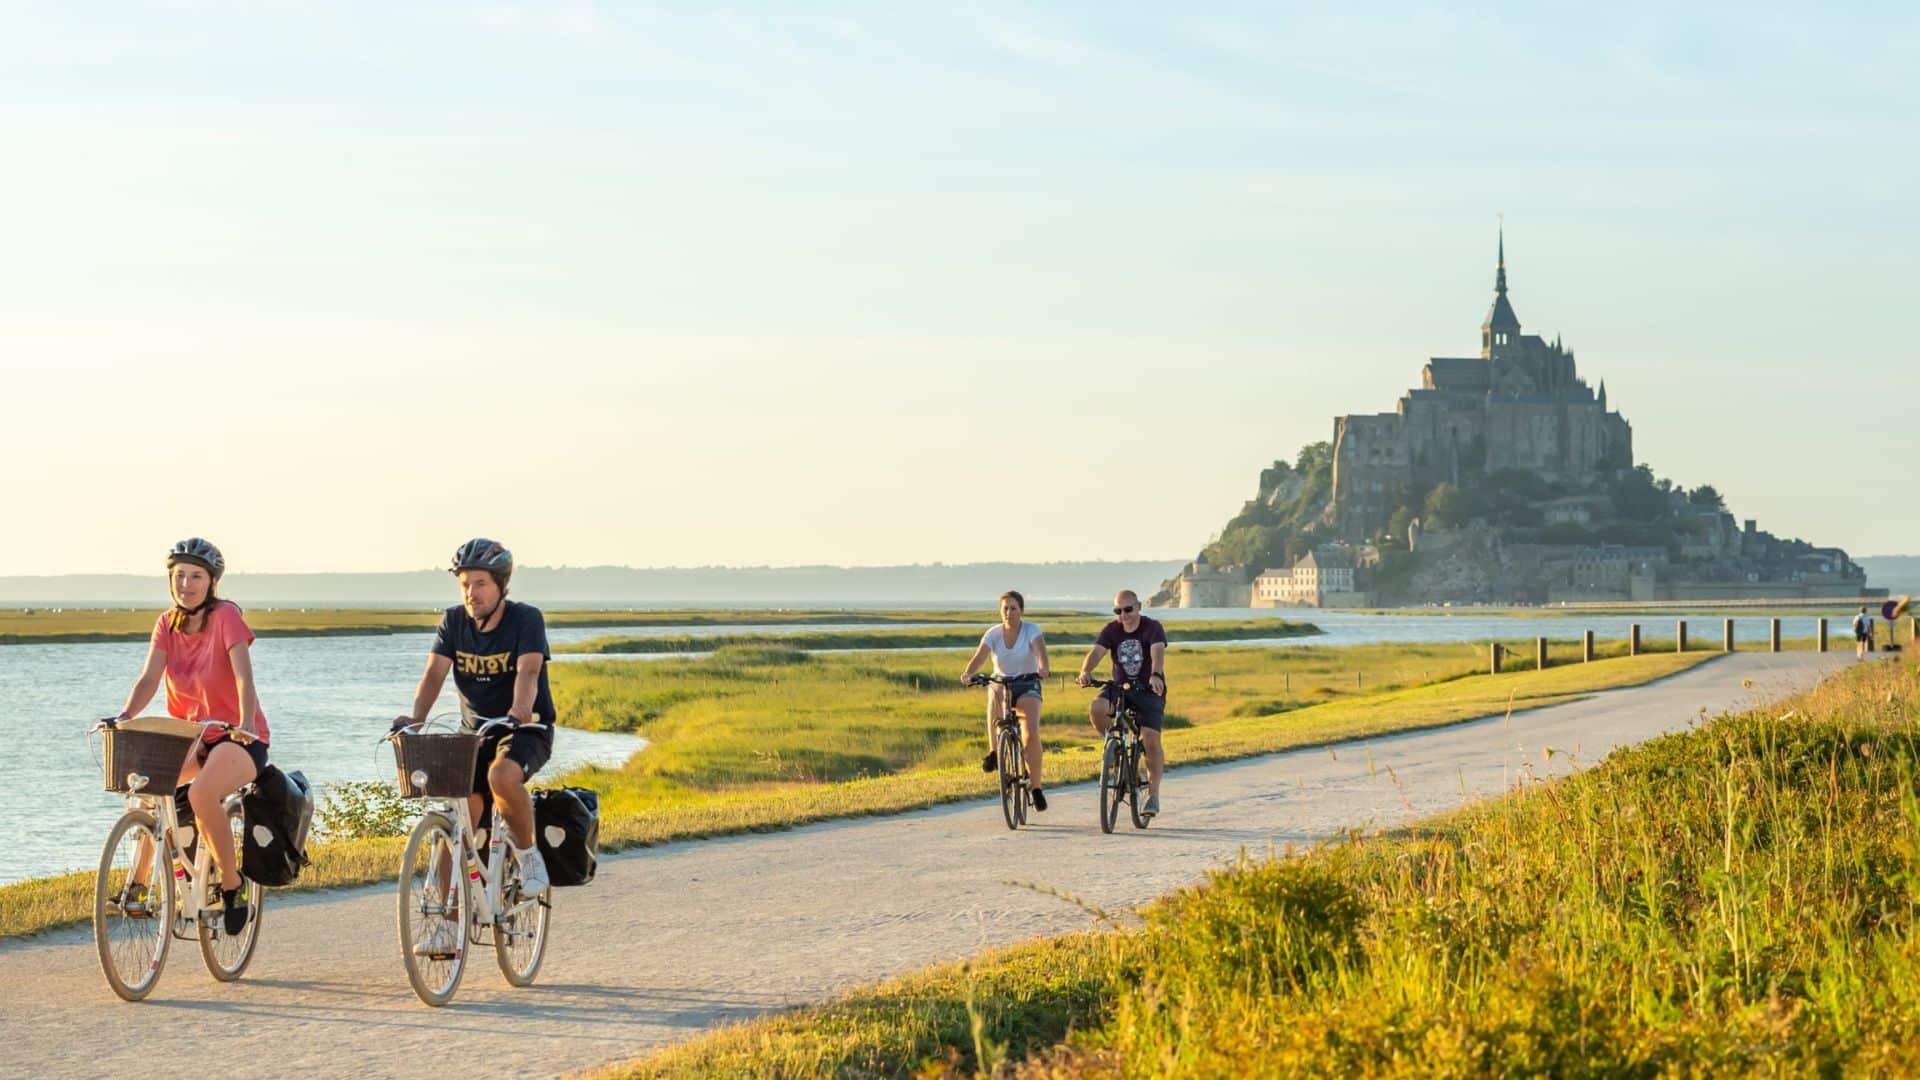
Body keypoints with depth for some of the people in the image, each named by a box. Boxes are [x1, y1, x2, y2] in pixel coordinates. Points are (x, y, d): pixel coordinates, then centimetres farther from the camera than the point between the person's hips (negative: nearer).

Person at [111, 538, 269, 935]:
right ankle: (137, 882, -7)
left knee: (201, 793, -33)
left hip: (240, 739, -6)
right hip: (192, 736, 6)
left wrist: (245, 722, -41)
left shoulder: (226, 616, -13)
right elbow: (149, 679, -9)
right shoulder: (168, 624, 2)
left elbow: (243, 676, -24)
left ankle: (232, 887, -18)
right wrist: (125, 716, -27)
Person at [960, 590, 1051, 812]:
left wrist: (1043, 668, -52)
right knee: (994, 694, -37)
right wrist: (967, 674, -41)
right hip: (1001, 682, 1)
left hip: (1027, 685, -1)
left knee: (1031, 734, -21)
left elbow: (1040, 651, -29)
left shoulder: (1031, 630, -11)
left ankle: (1036, 787, -7)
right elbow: (979, 657, -20)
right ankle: (994, 752, -27)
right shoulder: (993, 634, -7)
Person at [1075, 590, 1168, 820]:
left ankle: (1153, 795, -4)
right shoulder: (1112, 630, -3)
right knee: (1096, 708, -28)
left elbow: (1157, 652, -30)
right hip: (1120, 688, 3)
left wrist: (1156, 675, -51)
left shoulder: (1152, 628, -11)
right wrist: (1085, 672, -40)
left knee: (1151, 741, -15)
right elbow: (1096, 652, -18)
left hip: (1149, 691, -3)